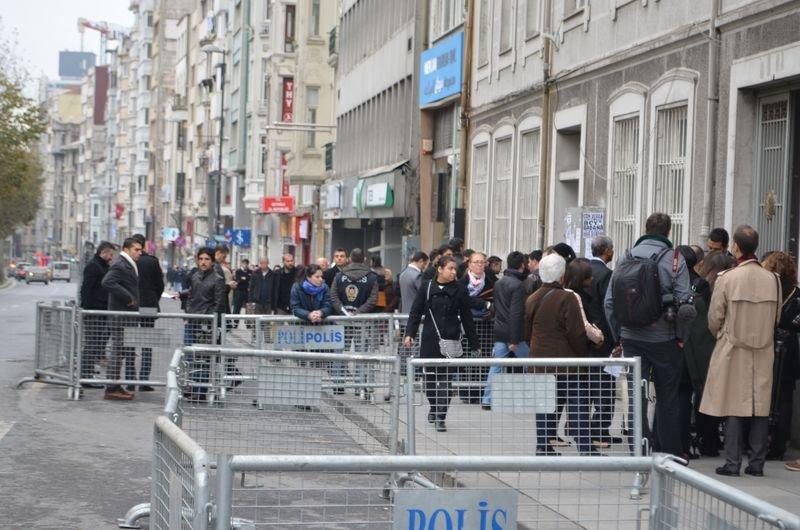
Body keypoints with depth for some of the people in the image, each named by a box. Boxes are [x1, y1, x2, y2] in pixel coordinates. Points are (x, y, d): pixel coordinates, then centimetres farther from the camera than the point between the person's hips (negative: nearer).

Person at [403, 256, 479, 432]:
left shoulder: (459, 290, 3)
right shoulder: (427, 288, 4)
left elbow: (466, 318, 6)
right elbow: (416, 312, 4)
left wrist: (474, 344, 7)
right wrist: (409, 334, -8)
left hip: (451, 339, -1)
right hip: (430, 339, 1)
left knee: (445, 377, -8)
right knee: (429, 376, 10)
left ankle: (440, 417, -7)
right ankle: (434, 408, 34)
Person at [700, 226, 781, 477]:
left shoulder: (727, 278, -12)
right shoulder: (773, 279, -4)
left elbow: (714, 318, -4)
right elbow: (777, 317, 7)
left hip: (733, 351, -2)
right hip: (764, 352, 2)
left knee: (734, 408, 3)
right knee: (760, 407, 8)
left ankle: (732, 463, 3)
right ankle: (757, 463, 11)